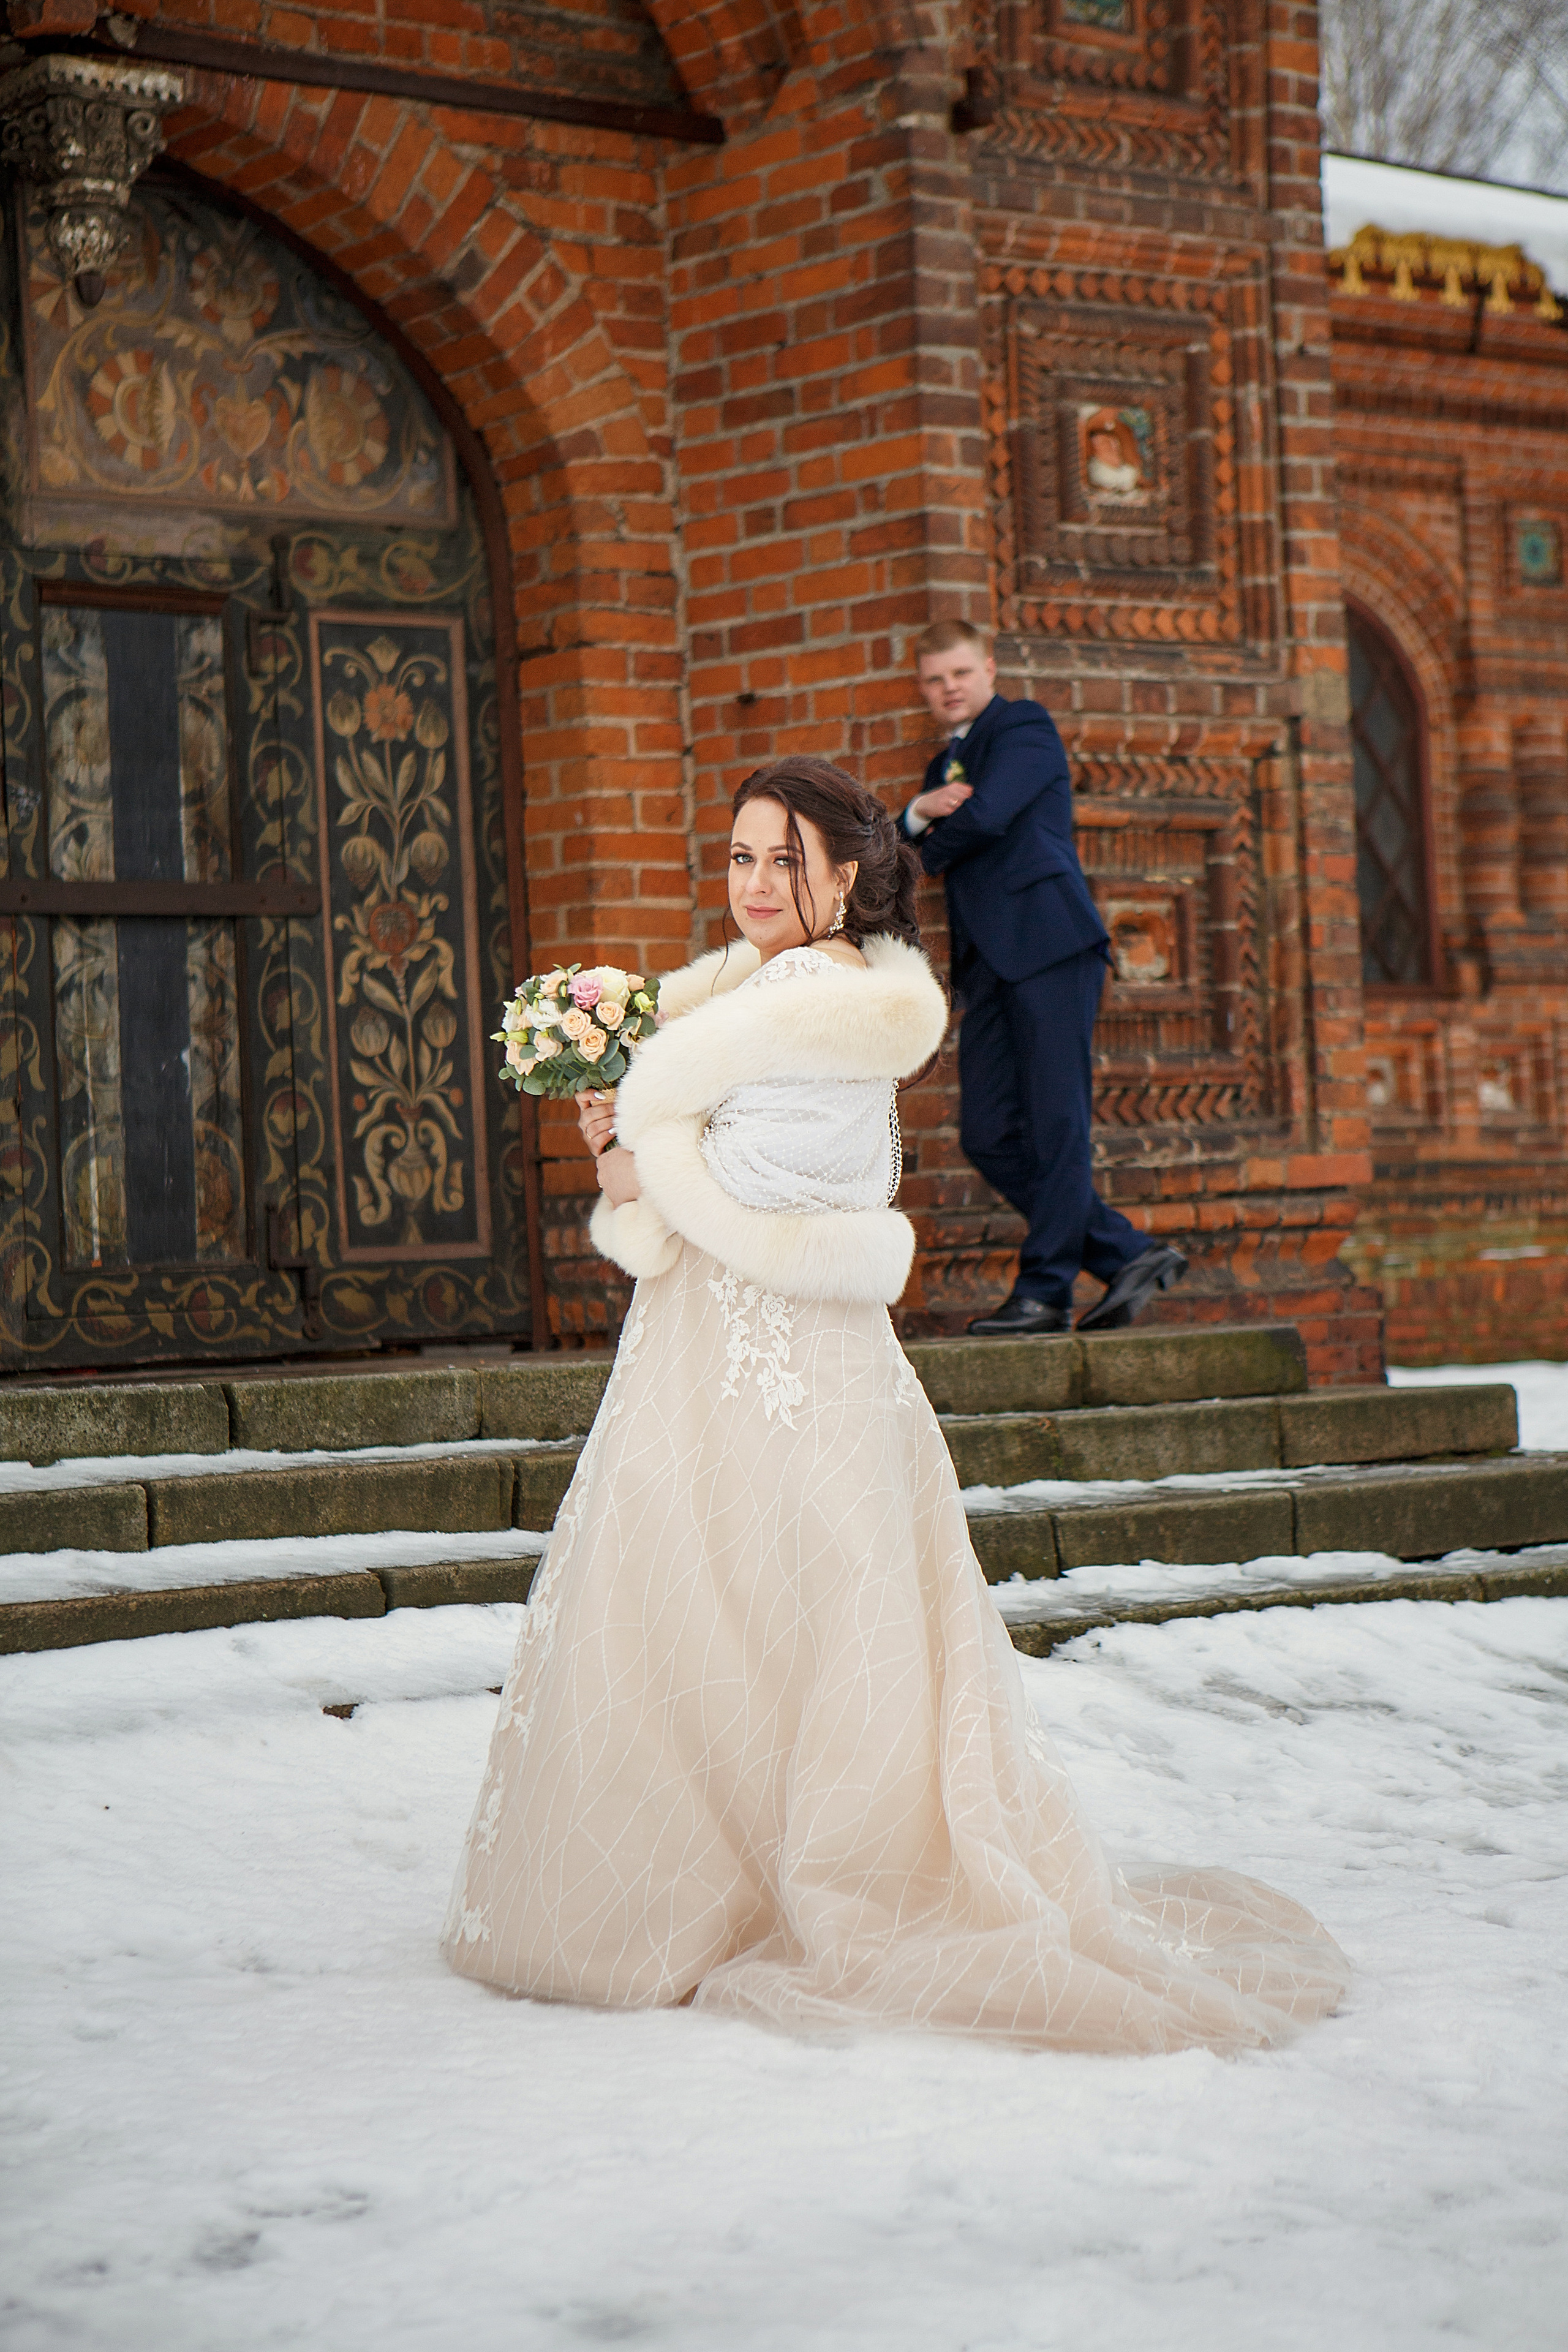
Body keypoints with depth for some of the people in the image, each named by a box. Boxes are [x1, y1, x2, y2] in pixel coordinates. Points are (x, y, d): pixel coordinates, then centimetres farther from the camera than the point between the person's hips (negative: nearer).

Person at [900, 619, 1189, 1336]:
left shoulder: (1025, 728, 3)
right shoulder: (943, 765, 28)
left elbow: (987, 816, -12)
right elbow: (911, 850, 18)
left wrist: (933, 841, 7)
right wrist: (918, 813, -3)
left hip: (1048, 941, -8)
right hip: (987, 962, 8)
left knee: (1056, 1122, -9)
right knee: (988, 1134, 0)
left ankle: (1045, 1289, -6)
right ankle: (1128, 1255, 5)